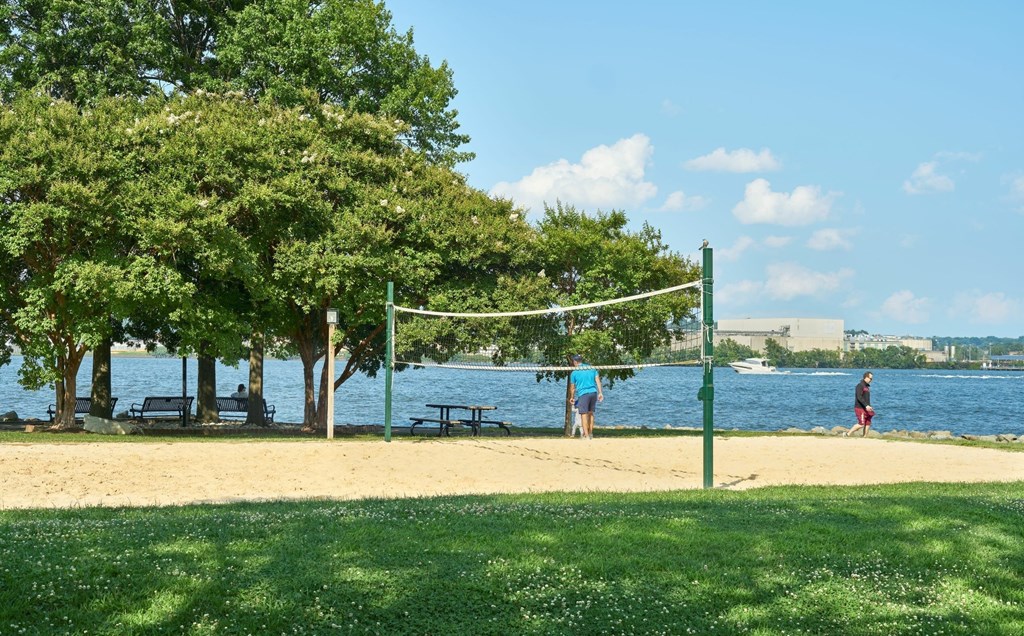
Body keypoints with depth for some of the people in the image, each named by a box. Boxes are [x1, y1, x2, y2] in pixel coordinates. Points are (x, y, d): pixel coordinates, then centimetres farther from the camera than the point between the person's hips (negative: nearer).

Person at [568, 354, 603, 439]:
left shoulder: (574, 372, 2)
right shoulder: (592, 368, 13)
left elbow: (572, 387, 8)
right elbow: (598, 380, 5)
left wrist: (572, 397, 21)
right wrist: (600, 392, 3)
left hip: (583, 394, -5)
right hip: (593, 392, 5)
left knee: (584, 414, -3)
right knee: (590, 413, 18)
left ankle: (586, 435, -10)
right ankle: (590, 433, 25)